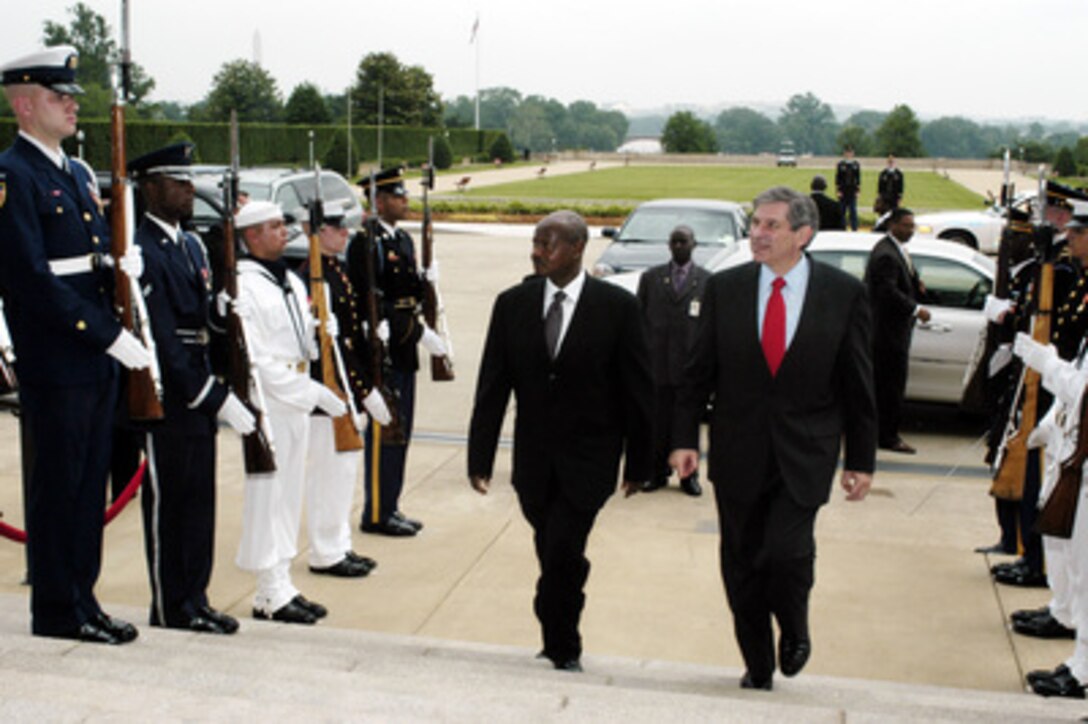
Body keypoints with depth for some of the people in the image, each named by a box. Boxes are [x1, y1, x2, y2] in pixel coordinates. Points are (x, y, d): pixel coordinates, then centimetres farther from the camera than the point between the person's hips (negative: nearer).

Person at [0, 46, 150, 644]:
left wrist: (123, 262, -1)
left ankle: (81, 600, 24)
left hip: (98, 360, 8)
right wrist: (110, 336, -18)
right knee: (58, 486, 2)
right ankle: (57, 611, 14)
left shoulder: (77, 174, 17)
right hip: (54, 363, -8)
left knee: (89, 483, 13)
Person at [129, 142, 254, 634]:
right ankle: (171, 608, 14)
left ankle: (194, 600, 25)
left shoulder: (191, 245, 14)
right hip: (166, 394, -9)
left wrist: (218, 387, 8)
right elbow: (162, 340, -20)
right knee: (168, 499, 2)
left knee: (198, 498, 14)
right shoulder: (142, 252, -15)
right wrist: (216, 397, -21)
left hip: (198, 390, 9)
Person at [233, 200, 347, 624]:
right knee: (267, 491, -2)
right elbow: (254, 359, -17)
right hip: (267, 401, -8)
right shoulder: (243, 286, -12)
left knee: (290, 492, 12)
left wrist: (314, 392, 3)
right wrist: (311, 393, -18)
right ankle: (271, 594, 5)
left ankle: (281, 585, 21)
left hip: (297, 402, 8)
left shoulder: (292, 281, 15)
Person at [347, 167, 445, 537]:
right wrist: (420, 333, -21)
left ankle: (389, 507, 24)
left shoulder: (403, 239, 14)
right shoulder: (366, 242, -15)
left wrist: (425, 283, -2)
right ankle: (377, 514, 8)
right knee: (384, 431, -2)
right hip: (381, 351, -9)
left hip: (403, 352, 9)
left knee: (398, 432, 14)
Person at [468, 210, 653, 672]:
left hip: (588, 460, -3)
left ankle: (561, 649, 8)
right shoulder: (512, 304, 1)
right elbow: (492, 388, 2)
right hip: (534, 458, 3)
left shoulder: (616, 306, -6)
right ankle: (563, 648, 31)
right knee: (554, 556, 12)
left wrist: (639, 462, 0)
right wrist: (480, 458, -2)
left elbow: (637, 389, -2)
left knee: (562, 552, -13)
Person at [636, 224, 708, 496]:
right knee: (658, 423, 5)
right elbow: (640, 319, 9)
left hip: (691, 365, -1)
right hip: (657, 365, 1)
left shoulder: (707, 281, 5)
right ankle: (658, 472, 17)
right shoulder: (651, 278, 9)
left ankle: (689, 475, 17)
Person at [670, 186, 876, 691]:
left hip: (804, 455, -2)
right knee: (742, 565, 9)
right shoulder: (724, 288, 0)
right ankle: (757, 668, 30)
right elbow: (698, 372, 5)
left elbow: (858, 384, 2)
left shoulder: (843, 293, -3)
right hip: (738, 454, 2)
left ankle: (795, 629, 18)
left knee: (786, 552, -16)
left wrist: (861, 460, 3)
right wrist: (685, 437, -2)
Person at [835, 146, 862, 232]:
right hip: (843, 192, -1)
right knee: (842, 211, 4)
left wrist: (857, 190, 1)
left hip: (852, 192, 1)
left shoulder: (856, 164, 4)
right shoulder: (840, 164, 0)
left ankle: (854, 229, 2)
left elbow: (858, 178, 6)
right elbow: (837, 178, -1)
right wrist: (838, 190, -7)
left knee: (853, 211, -1)